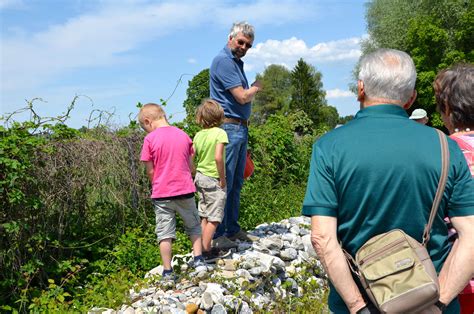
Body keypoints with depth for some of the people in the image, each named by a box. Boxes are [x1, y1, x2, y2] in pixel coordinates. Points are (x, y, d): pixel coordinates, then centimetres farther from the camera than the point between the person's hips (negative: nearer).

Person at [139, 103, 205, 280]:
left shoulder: (150, 139, -7)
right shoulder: (183, 135, 4)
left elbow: (150, 171, -5)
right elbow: (190, 166, 7)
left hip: (161, 193, -2)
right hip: (185, 190, 3)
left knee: (165, 233, 7)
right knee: (193, 226, 21)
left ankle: (167, 272, 12)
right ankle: (199, 260, 16)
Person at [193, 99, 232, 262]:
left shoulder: (198, 135, 5)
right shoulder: (220, 133, -13)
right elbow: (218, 157, -24)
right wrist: (222, 178, -14)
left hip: (200, 178, 7)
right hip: (213, 179, -7)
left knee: (204, 217, 15)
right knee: (214, 218, 1)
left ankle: (204, 249, 24)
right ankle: (206, 252, 5)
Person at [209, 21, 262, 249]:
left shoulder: (237, 62, 20)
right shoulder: (223, 61, -10)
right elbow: (242, 97, -15)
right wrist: (256, 87, 5)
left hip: (240, 129, 10)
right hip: (228, 128, -10)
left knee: (236, 183, 13)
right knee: (224, 183, -7)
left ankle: (233, 230, 22)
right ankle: (217, 235, 0)